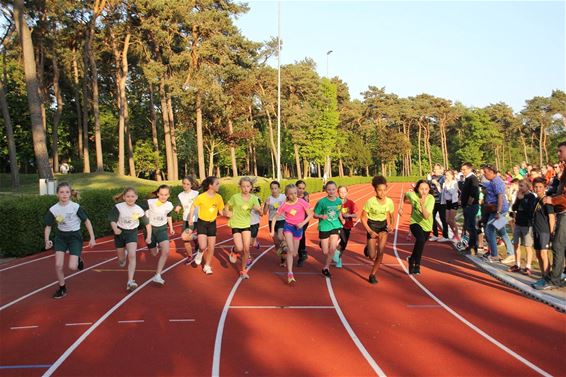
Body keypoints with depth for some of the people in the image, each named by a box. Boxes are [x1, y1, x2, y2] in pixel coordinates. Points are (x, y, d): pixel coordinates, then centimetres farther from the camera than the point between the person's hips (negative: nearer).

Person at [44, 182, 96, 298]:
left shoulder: (76, 207, -17)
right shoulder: (53, 209, -10)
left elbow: (87, 221, -8)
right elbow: (48, 226, 2)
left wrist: (92, 238, -10)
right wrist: (47, 241, -12)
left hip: (75, 236, -3)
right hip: (61, 236, 3)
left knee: (72, 267, -12)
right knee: (58, 265, -5)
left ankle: (78, 259, 25)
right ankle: (62, 288, 17)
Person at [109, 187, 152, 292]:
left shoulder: (139, 210, -14)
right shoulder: (118, 207, -17)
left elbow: (147, 223, -2)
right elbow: (112, 220, -21)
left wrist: (148, 237, -8)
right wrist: (115, 229, -42)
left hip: (132, 233, -1)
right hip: (120, 232, 1)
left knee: (132, 256, -21)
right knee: (121, 261, 14)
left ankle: (130, 282, -24)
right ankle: (123, 255, 54)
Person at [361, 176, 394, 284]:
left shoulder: (389, 201, -11)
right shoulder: (370, 202, -21)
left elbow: (389, 216, 6)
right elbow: (363, 218, -12)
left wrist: (389, 225, -14)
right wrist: (370, 231, -19)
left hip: (383, 226, 2)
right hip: (372, 225, -2)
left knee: (381, 251, -9)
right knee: (372, 256, -4)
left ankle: (373, 274, 9)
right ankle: (368, 248, 34)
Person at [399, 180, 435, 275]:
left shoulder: (431, 199, -24)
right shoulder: (412, 195, -21)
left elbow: (426, 216, -32)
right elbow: (405, 196, 6)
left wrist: (422, 204, -43)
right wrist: (401, 207, 1)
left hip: (426, 226, 2)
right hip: (415, 223, -2)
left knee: (420, 244, 20)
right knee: (421, 239, -32)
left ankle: (411, 259, 52)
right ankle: (417, 264, -18)